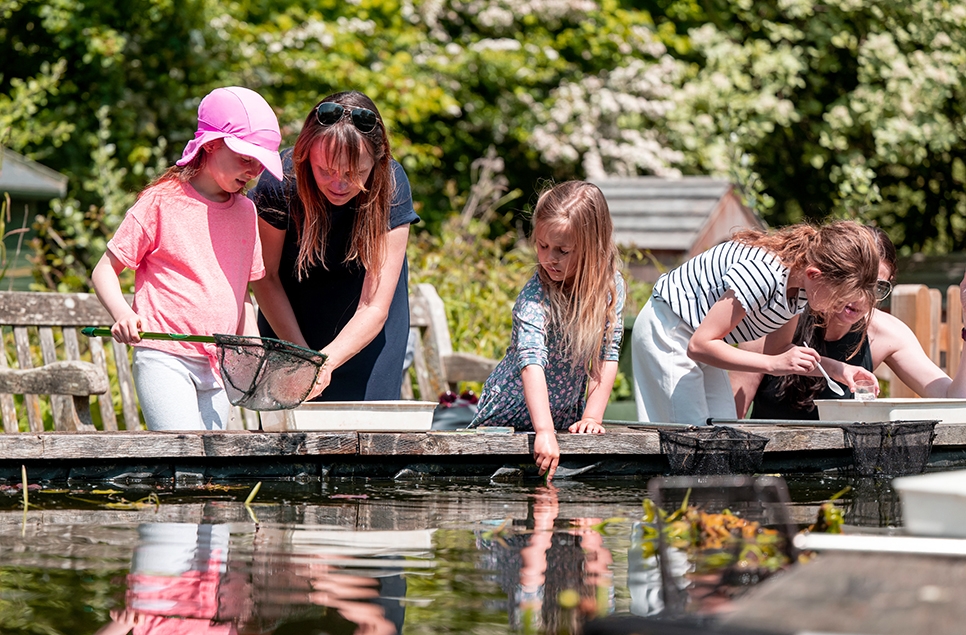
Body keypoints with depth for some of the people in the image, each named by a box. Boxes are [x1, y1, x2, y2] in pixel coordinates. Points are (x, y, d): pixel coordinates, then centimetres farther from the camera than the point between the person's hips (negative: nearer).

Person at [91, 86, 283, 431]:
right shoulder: (161, 203, -4)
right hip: (164, 358, -6)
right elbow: (105, 270, -1)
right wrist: (123, 314, -20)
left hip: (219, 366, 6)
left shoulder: (245, 212, 14)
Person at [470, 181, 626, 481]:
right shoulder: (535, 296, -26)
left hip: (565, 418, 4)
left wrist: (592, 416, -18)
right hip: (509, 418, -4)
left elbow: (607, 355, -6)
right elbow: (532, 361, -38)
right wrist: (544, 432, -49)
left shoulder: (611, 286, -10)